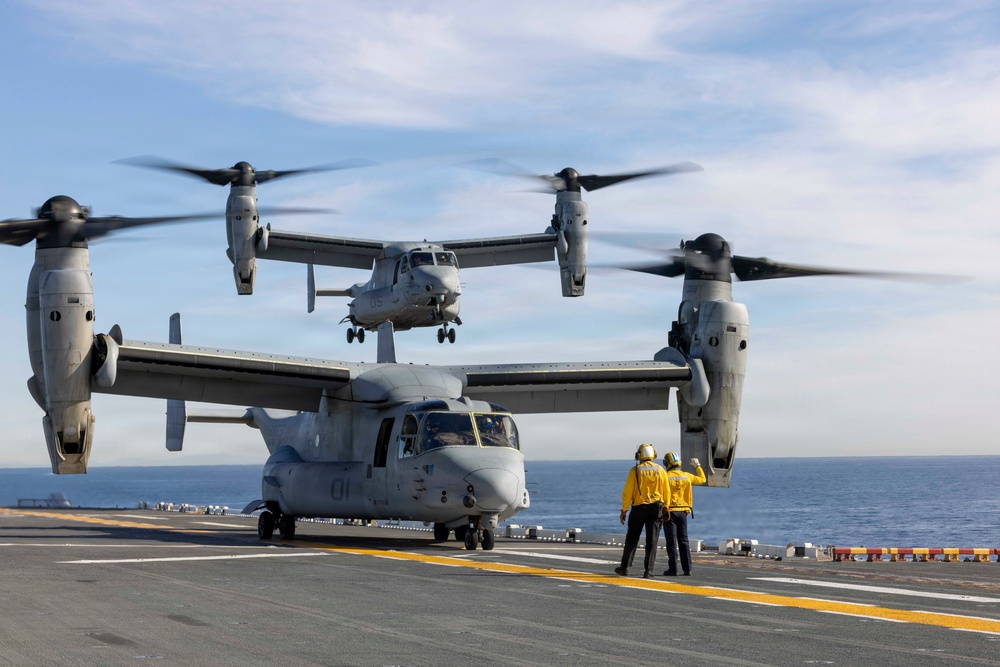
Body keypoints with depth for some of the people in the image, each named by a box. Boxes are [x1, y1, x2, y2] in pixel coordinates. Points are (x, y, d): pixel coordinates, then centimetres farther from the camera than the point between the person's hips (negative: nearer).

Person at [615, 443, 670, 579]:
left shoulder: (635, 471, -6)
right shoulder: (660, 470, 2)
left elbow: (627, 492, -7)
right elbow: (666, 492, 5)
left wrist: (624, 510, 0)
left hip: (639, 508, -1)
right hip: (656, 508, 1)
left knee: (632, 539, 11)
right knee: (652, 541, 3)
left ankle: (624, 567, 13)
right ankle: (648, 571, -1)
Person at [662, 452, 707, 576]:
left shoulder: (665, 477, -9)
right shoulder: (686, 476, 4)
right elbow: (702, 479, 21)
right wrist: (698, 466, 35)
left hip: (669, 511, -4)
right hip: (683, 511, 4)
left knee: (671, 541, -1)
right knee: (683, 540, 10)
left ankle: (673, 569, -3)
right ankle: (687, 569, 8)